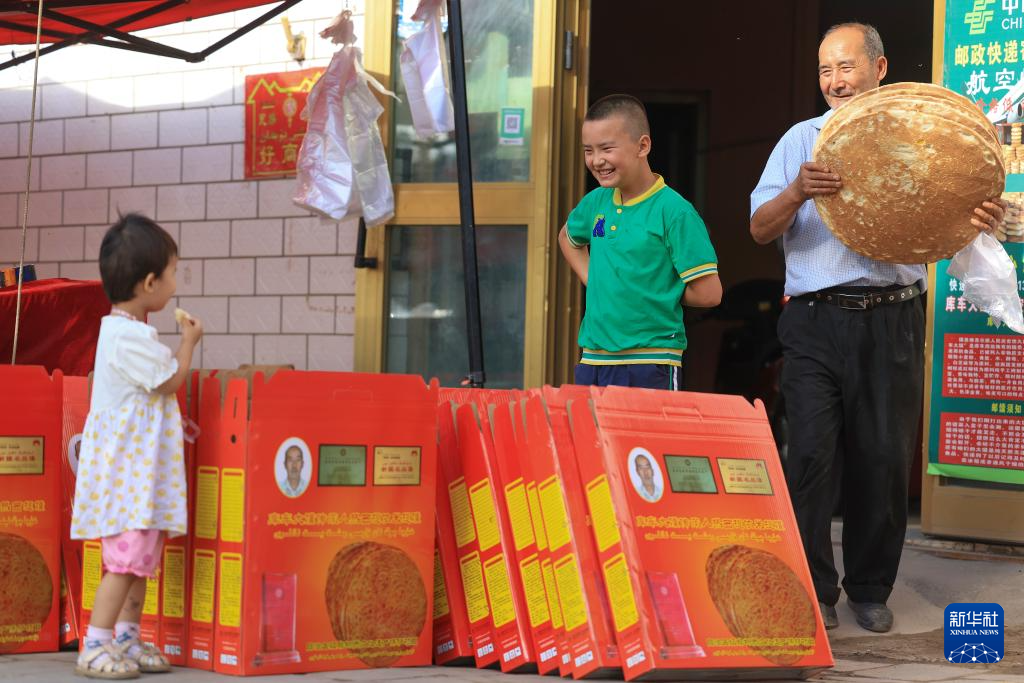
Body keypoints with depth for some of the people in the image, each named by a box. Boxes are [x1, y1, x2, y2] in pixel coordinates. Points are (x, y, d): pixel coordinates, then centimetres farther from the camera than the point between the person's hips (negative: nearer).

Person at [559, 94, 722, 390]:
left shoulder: (674, 211, -11)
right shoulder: (596, 202, 9)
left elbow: (708, 293, -13)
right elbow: (567, 237, 32)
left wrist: (656, 294, -2)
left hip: (650, 365, -6)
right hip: (592, 359, 7)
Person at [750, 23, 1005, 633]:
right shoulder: (802, 140, 11)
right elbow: (761, 229, 2)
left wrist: (981, 221, -17)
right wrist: (798, 193, -19)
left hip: (891, 321, 0)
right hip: (816, 320, 0)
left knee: (885, 460, 3)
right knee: (812, 455, -7)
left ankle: (871, 589, 17)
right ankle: (812, 589, 3)